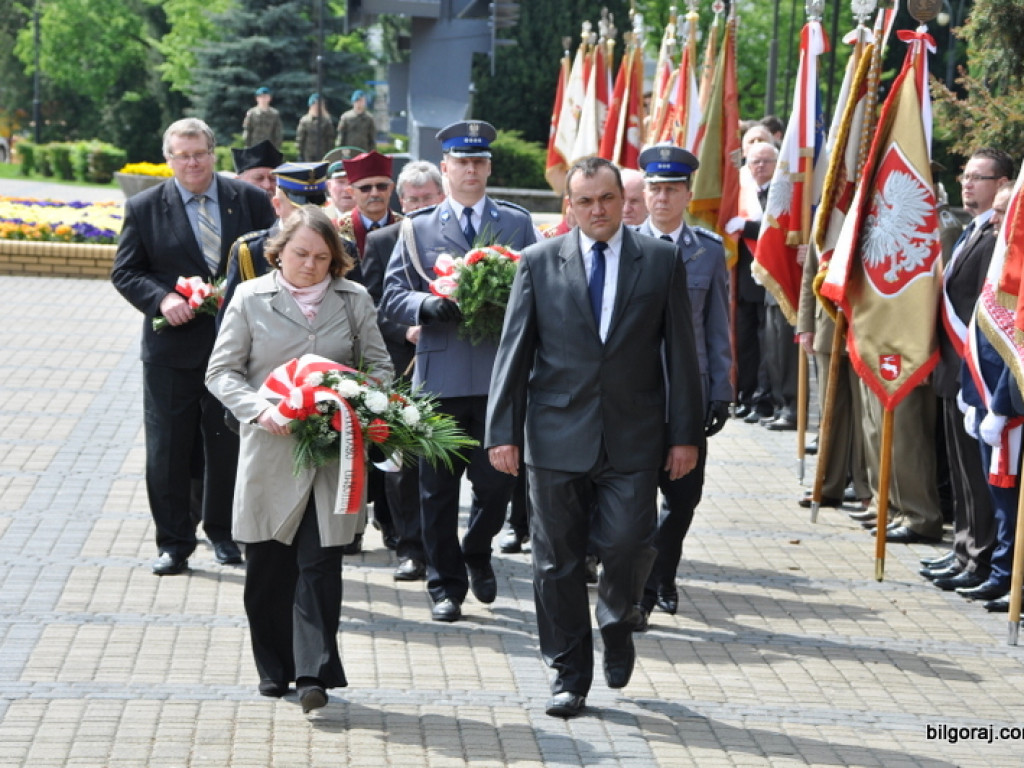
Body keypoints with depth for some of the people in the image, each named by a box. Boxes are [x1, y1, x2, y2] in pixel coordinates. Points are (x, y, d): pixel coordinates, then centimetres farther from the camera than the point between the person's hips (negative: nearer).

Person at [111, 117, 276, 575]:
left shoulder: (250, 200, 2)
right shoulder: (144, 208, 0)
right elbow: (125, 272, 1)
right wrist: (161, 299, -17)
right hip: (172, 346, -1)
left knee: (229, 446, 10)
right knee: (167, 450, 2)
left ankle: (224, 533, 26)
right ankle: (173, 543, 12)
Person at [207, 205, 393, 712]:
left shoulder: (354, 300, 7)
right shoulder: (251, 299, 3)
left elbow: (380, 366, 13)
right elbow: (221, 371, 3)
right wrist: (259, 408, -14)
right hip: (270, 448, 0)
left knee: (320, 562, -7)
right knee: (267, 566, 6)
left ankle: (314, 672, -7)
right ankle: (274, 668, 20)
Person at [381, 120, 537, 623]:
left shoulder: (517, 223, 10)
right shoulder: (417, 229, 8)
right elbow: (393, 297, 4)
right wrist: (428, 305, -16)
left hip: (500, 374, 0)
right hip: (440, 375, 0)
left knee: (496, 481, 2)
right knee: (438, 488, 4)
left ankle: (477, 553, 31)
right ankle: (445, 585, 15)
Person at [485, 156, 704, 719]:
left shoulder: (662, 260, 5)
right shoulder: (539, 262, 4)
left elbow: (680, 351, 4)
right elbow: (513, 352, 3)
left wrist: (686, 434, 0)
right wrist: (503, 432, -3)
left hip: (633, 438, 0)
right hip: (558, 437, 1)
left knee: (627, 545, -10)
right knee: (558, 560, 4)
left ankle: (617, 618, 23)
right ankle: (568, 674, 16)